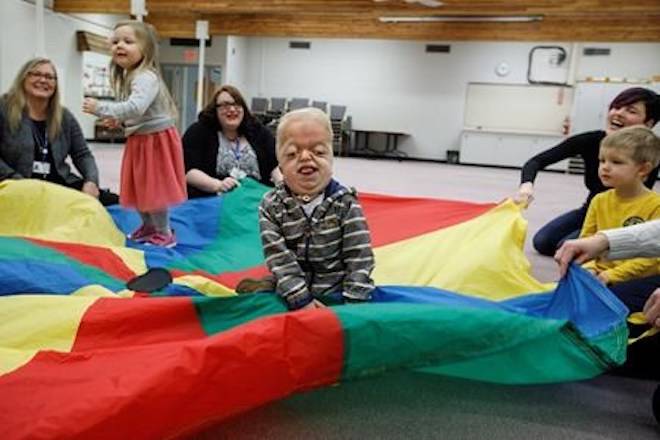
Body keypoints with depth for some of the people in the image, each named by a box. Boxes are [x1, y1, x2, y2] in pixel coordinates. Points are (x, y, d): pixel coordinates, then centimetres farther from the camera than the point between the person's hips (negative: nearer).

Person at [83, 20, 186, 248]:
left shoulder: (146, 78, -22)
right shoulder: (127, 76, 12)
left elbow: (135, 108, -36)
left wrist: (100, 108, -33)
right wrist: (119, 120, 6)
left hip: (156, 140, -10)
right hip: (140, 139, 10)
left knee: (154, 188, -2)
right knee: (140, 187, 17)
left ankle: (164, 233, 12)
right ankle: (148, 227, 32)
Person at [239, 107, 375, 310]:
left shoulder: (345, 203, -11)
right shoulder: (271, 205, -9)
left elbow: (359, 257, -11)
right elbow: (279, 258, -14)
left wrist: (353, 302, -17)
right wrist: (301, 299, -20)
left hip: (337, 291, -1)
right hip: (292, 292, 1)